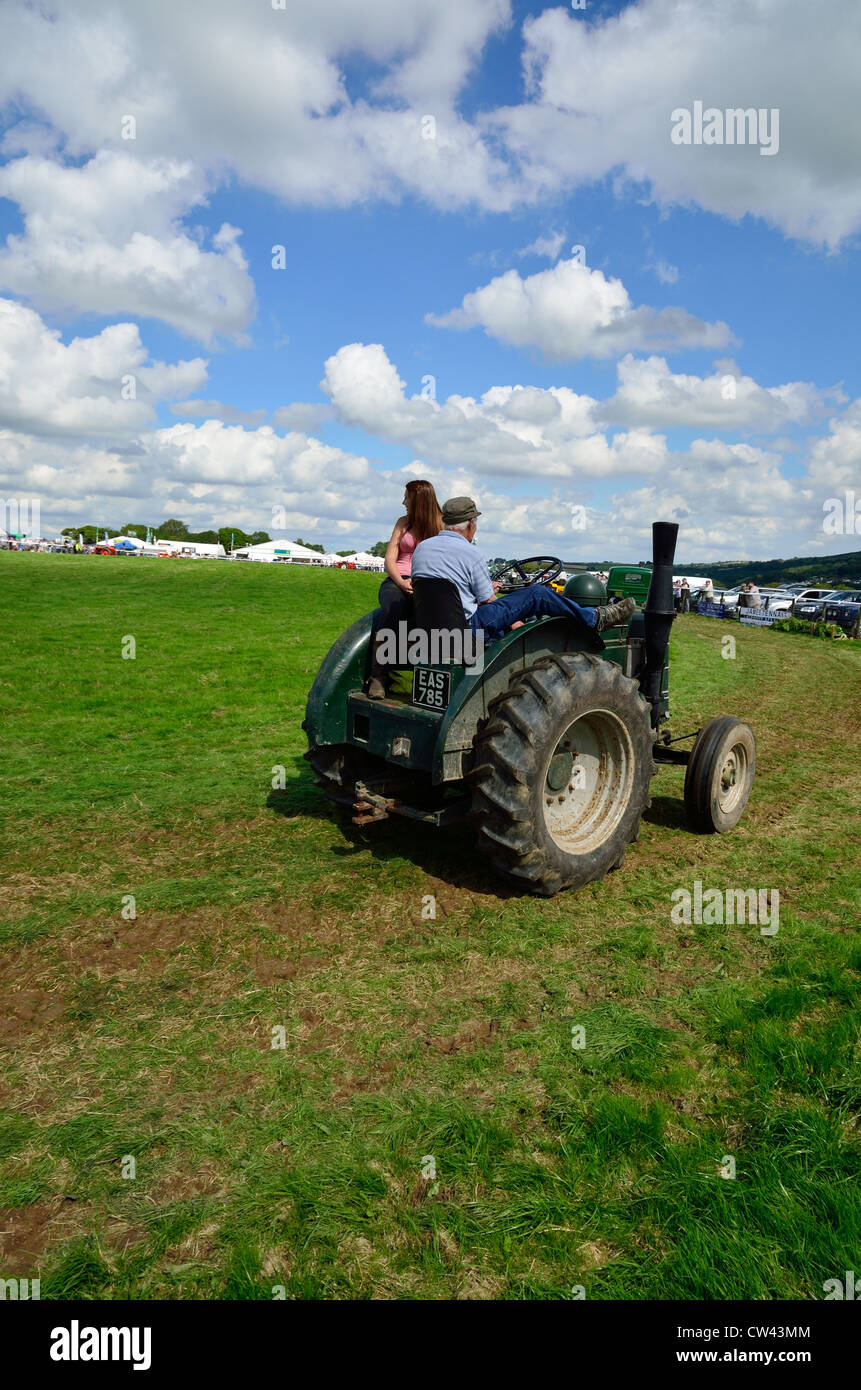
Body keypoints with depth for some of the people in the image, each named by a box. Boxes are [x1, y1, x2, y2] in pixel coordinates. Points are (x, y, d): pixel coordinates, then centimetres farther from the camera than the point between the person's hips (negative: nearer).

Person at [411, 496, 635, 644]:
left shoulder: (421, 548, 10)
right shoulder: (471, 554, -12)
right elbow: (490, 602, -6)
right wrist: (514, 622, 12)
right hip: (467, 627, -8)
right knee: (538, 594, -2)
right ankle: (595, 619, 13)